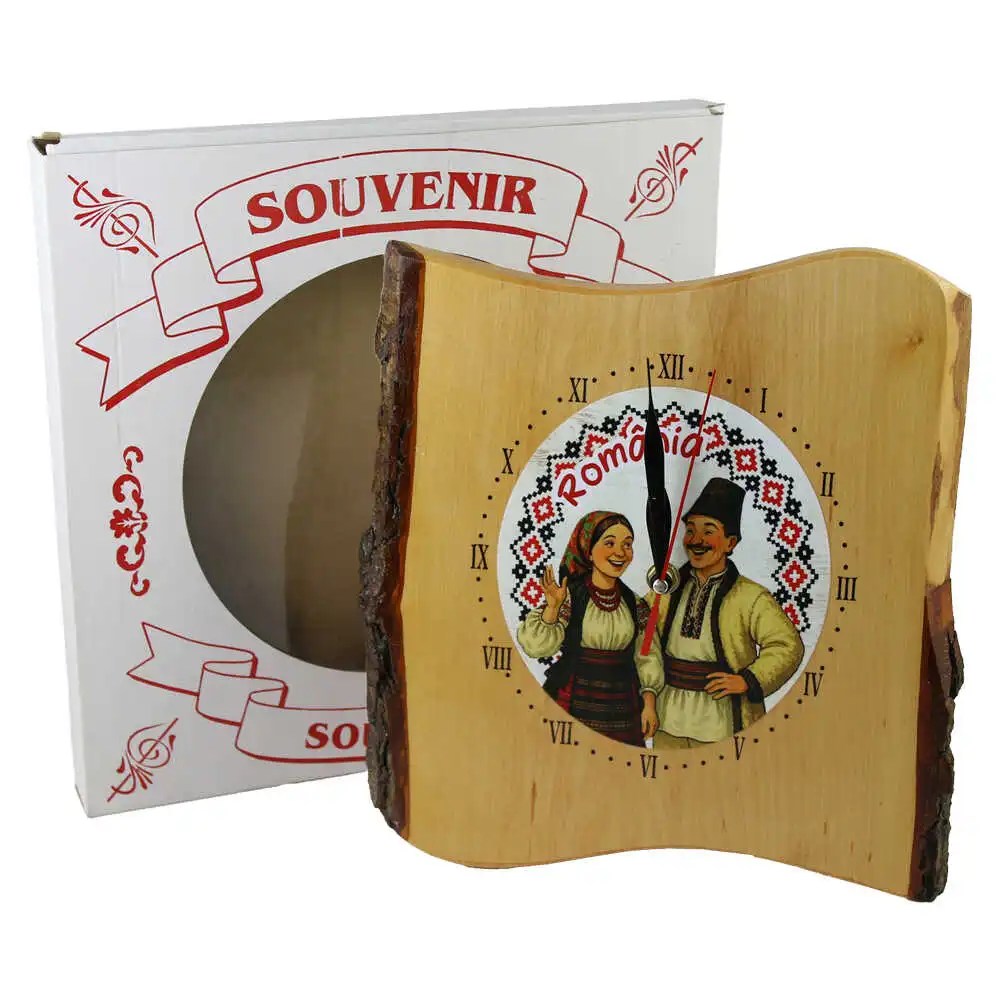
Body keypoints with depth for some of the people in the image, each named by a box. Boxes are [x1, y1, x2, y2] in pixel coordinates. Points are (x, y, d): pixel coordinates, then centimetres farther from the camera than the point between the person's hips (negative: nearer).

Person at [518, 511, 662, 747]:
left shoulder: (635, 605, 7)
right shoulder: (571, 595, -5)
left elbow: (646, 658, 12)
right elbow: (538, 646, -11)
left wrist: (649, 703, 4)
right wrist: (552, 607, -22)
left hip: (622, 707, 4)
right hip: (575, 705, -3)